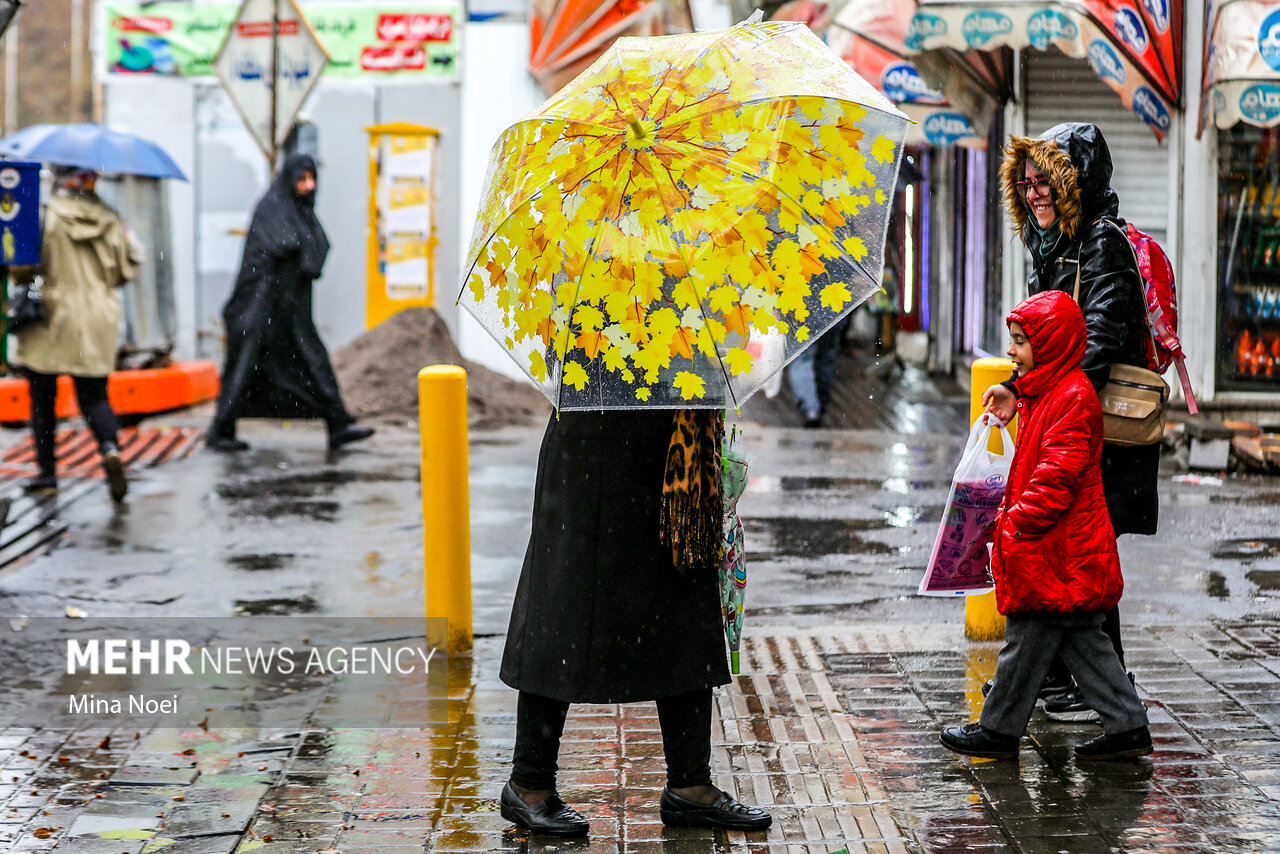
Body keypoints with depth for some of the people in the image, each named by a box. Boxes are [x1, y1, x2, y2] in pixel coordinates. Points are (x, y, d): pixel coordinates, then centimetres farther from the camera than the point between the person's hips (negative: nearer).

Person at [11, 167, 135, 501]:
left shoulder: (45, 214, -9)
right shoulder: (110, 219, 2)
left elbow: (25, 263, -14)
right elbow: (127, 269, 6)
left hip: (50, 321, -3)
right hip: (98, 321, 3)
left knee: (43, 398, 9)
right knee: (94, 395, 9)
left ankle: (47, 471, 12)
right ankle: (109, 446, -20)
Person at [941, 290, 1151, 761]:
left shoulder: (1073, 397, -17)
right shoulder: (1046, 392, 16)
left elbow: (1057, 474, -23)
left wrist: (1018, 522, -20)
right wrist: (1010, 514, 18)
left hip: (1057, 553, -10)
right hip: (1061, 549, 10)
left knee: (1026, 641, 0)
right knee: (1083, 640, 13)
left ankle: (998, 731, 9)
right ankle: (1128, 727, 16)